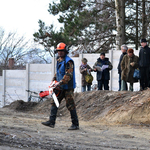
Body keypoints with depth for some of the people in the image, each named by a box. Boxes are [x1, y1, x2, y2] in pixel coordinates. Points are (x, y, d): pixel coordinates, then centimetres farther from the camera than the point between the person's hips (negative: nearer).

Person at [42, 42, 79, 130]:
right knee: (54, 103, 5)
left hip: (68, 87, -9)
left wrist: (60, 83, -26)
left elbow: (68, 75, -23)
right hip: (60, 87, 9)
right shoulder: (59, 60, 13)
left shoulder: (68, 61, -15)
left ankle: (75, 124, 1)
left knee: (70, 105, -6)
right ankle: (51, 122, 6)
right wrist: (54, 80, 14)